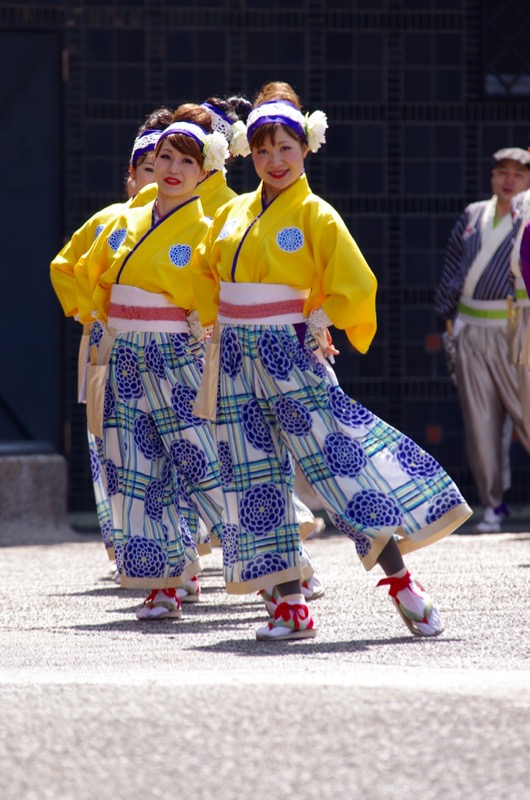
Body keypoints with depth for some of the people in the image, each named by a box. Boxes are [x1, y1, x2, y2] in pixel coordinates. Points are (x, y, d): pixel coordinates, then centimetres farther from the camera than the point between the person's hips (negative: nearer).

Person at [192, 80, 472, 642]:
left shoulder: (316, 217, -6)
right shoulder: (233, 214, 10)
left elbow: (354, 288, -7)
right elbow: (204, 271, 26)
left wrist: (318, 323, -2)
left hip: (290, 354, -6)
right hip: (237, 359, 6)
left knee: (334, 452, -12)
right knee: (255, 477, 3)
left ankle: (400, 582, -6)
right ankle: (290, 604, 7)